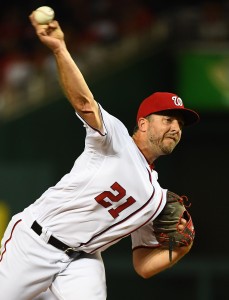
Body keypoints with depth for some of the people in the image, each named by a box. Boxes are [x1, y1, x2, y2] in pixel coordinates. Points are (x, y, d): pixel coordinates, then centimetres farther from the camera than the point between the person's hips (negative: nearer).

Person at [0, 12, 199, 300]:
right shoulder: (115, 138, -4)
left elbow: (143, 265, 14)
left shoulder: (157, 198, 13)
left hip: (82, 261, 5)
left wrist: (181, 249, -5)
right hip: (34, 241, -5)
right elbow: (84, 102, -22)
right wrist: (58, 48, -36)